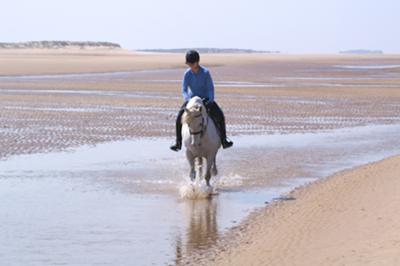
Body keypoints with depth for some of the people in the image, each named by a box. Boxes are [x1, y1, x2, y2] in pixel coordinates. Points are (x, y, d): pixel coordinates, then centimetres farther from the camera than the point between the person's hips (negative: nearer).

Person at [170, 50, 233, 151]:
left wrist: (210, 100, -27)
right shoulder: (187, 74, -10)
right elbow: (184, 90, -10)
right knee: (179, 117, -20)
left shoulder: (205, 72, -16)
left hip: (206, 99, -1)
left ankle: (223, 140, -13)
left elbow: (211, 88, -13)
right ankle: (178, 143, -11)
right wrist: (188, 100, -28)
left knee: (220, 115, -22)